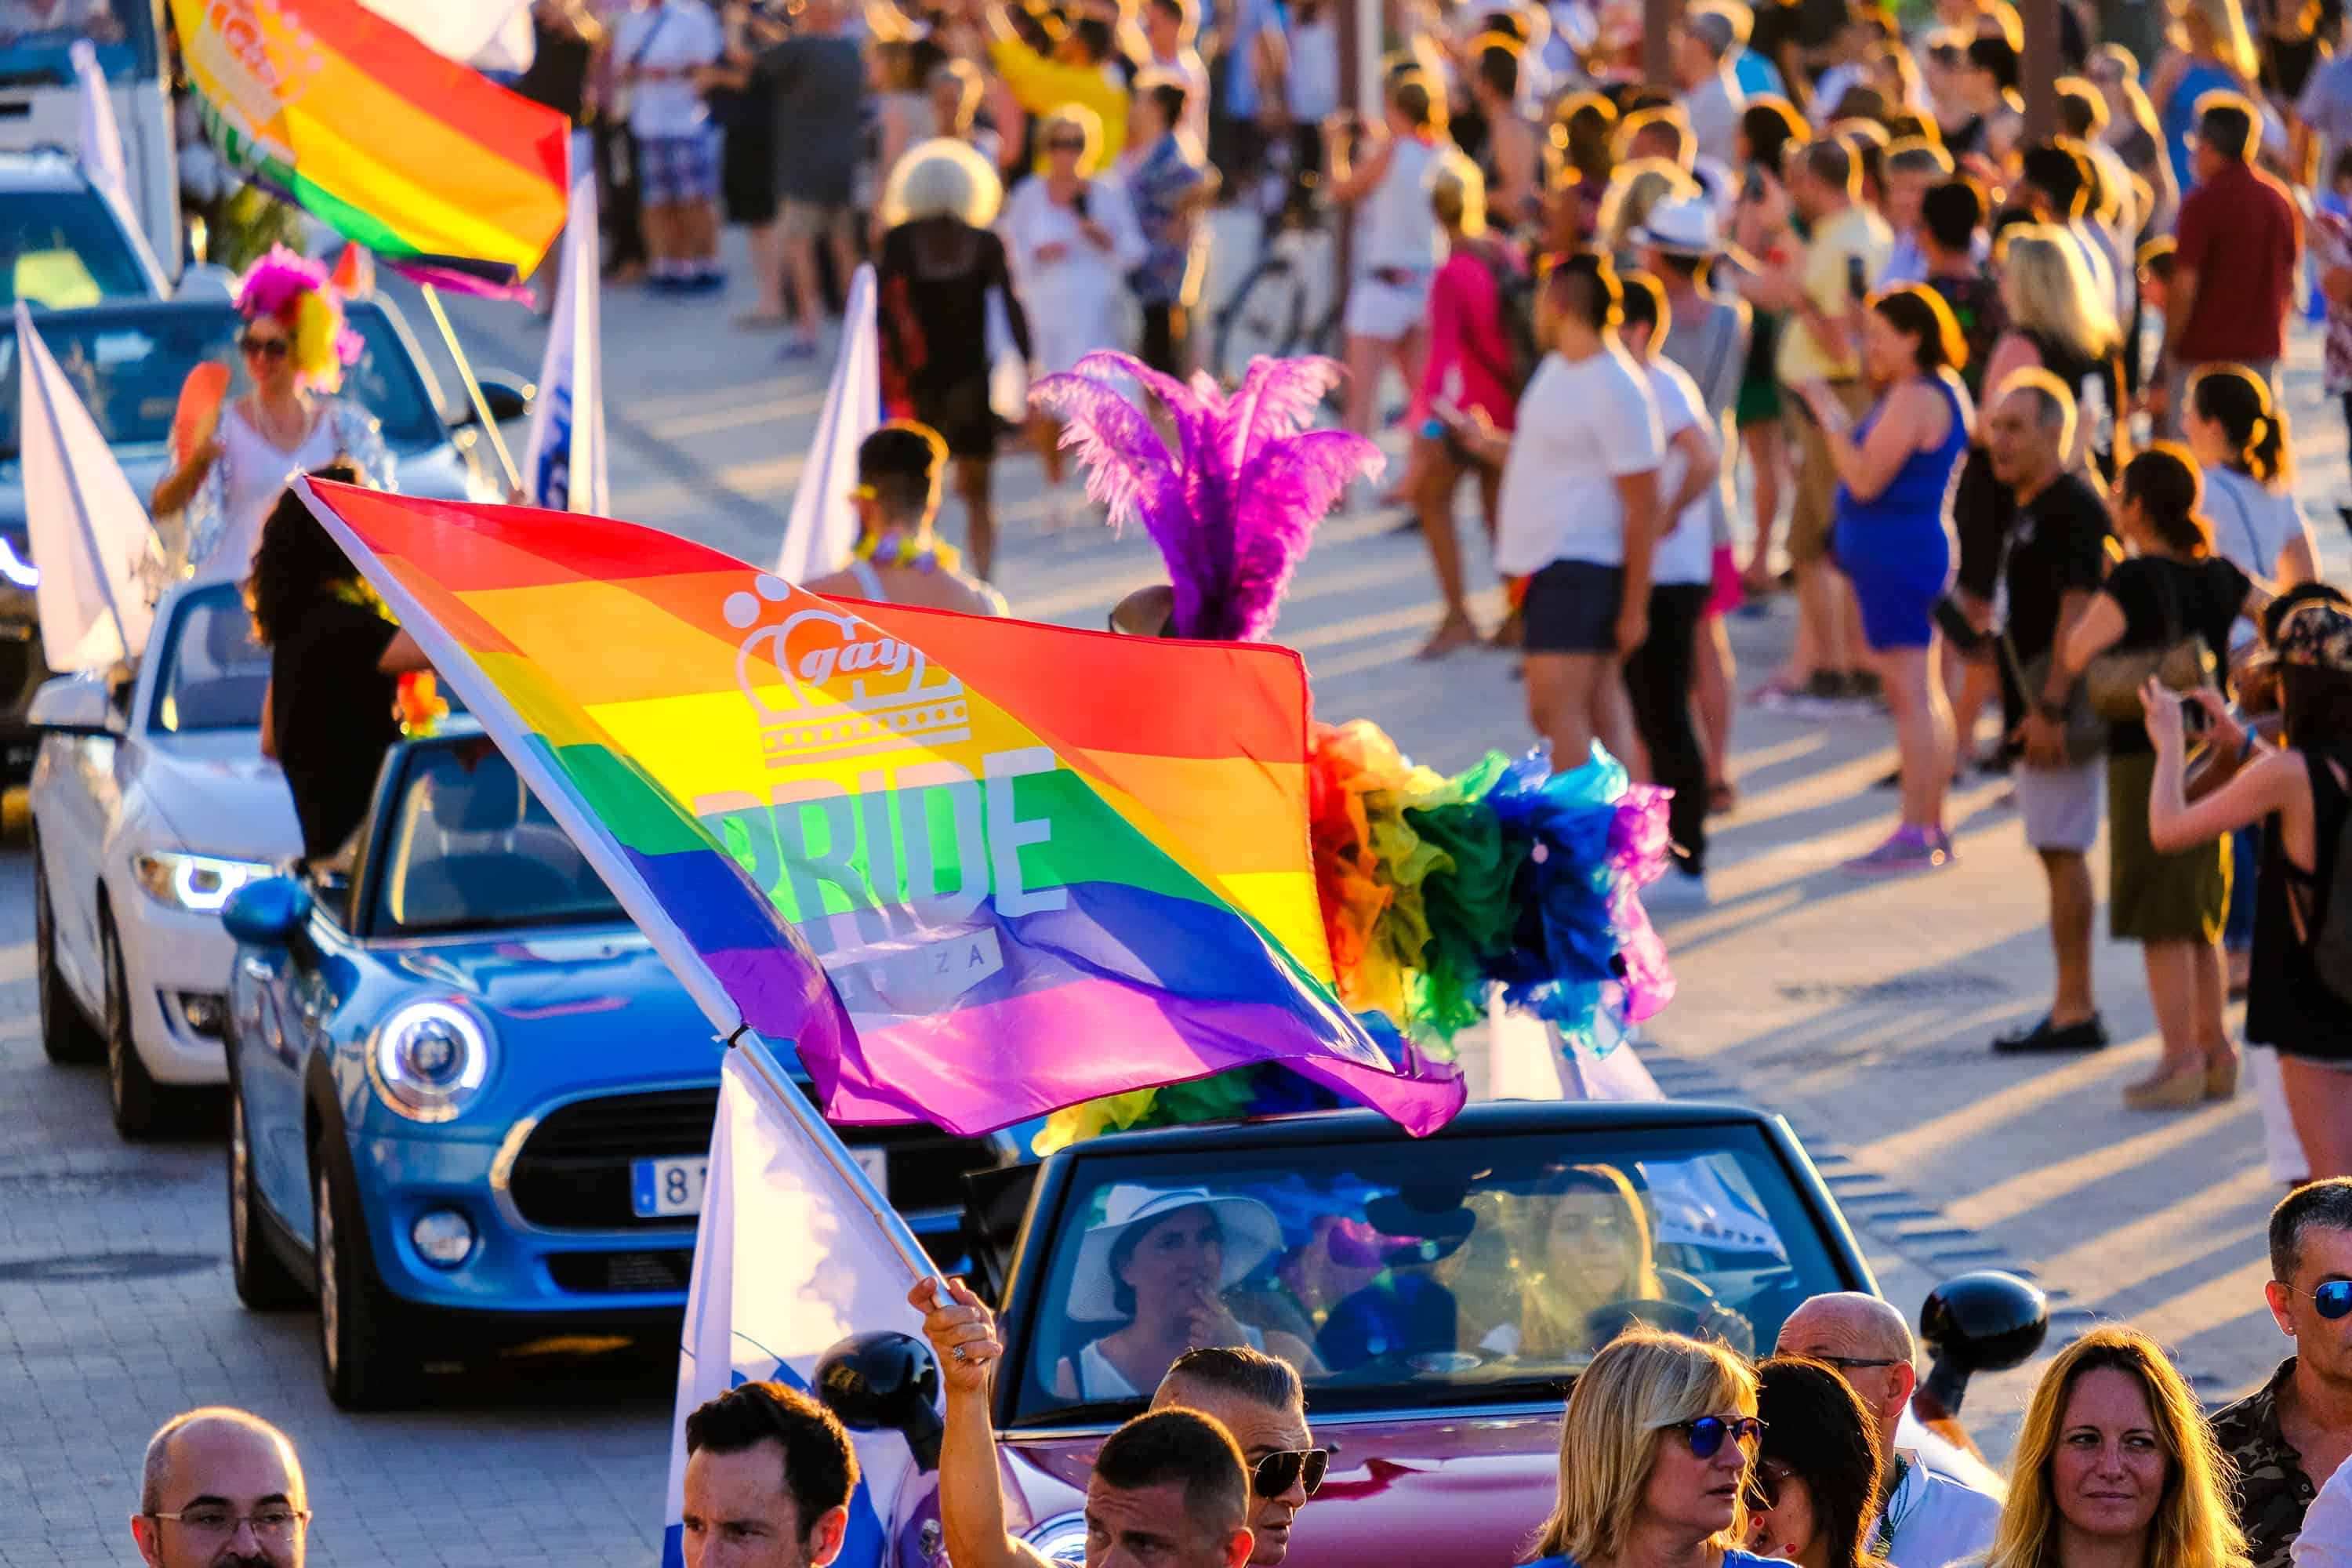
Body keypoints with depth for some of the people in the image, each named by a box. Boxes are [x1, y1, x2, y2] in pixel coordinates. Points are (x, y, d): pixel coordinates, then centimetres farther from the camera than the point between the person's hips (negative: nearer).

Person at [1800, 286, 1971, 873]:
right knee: (1922, 697, 14)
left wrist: (1831, 420, -14)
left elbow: (1866, 479, -20)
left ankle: (1916, 835, -13)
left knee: (1910, 694, -11)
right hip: (1908, 553, 11)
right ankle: (1931, 828, 20)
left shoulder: (1913, 399, -17)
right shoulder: (1941, 390, 15)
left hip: (1895, 554, -11)